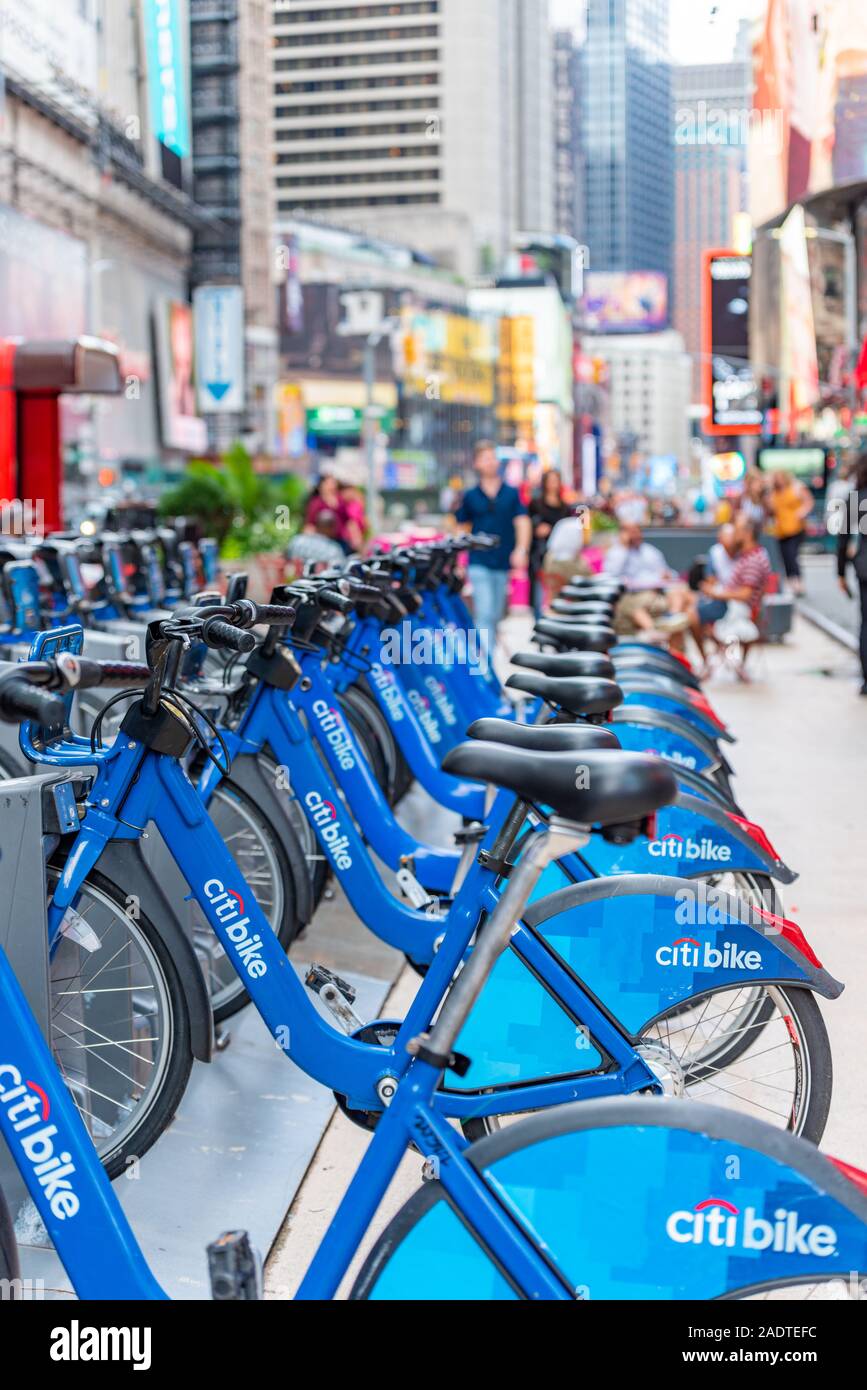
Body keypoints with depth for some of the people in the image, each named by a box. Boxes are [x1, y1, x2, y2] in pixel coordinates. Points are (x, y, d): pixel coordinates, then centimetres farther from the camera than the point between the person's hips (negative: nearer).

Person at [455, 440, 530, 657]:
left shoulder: (512, 493, 7)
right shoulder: (470, 496, 6)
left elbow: (522, 522, 1)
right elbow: (462, 528, 11)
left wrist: (521, 549, -16)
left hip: (504, 563, 2)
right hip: (479, 563, -2)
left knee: (496, 615, 11)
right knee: (484, 614, -12)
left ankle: (490, 653, 28)